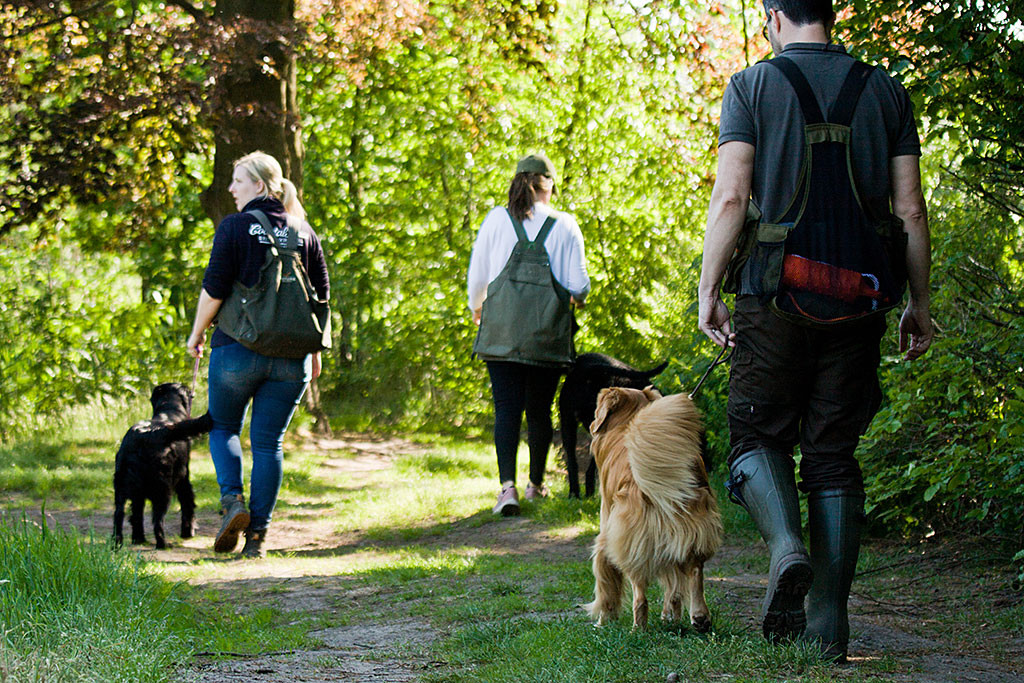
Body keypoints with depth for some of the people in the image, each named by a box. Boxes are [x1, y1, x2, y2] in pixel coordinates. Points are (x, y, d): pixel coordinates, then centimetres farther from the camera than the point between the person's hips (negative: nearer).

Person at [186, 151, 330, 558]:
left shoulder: (235, 227, -6)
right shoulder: (303, 231, 9)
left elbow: (214, 289, -9)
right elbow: (320, 295, 10)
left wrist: (197, 334, 4)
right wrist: (314, 349, 18)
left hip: (238, 347, -3)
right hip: (291, 354, 3)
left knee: (223, 427, 15)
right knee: (268, 442, 7)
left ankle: (232, 501, -8)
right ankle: (257, 534, 3)